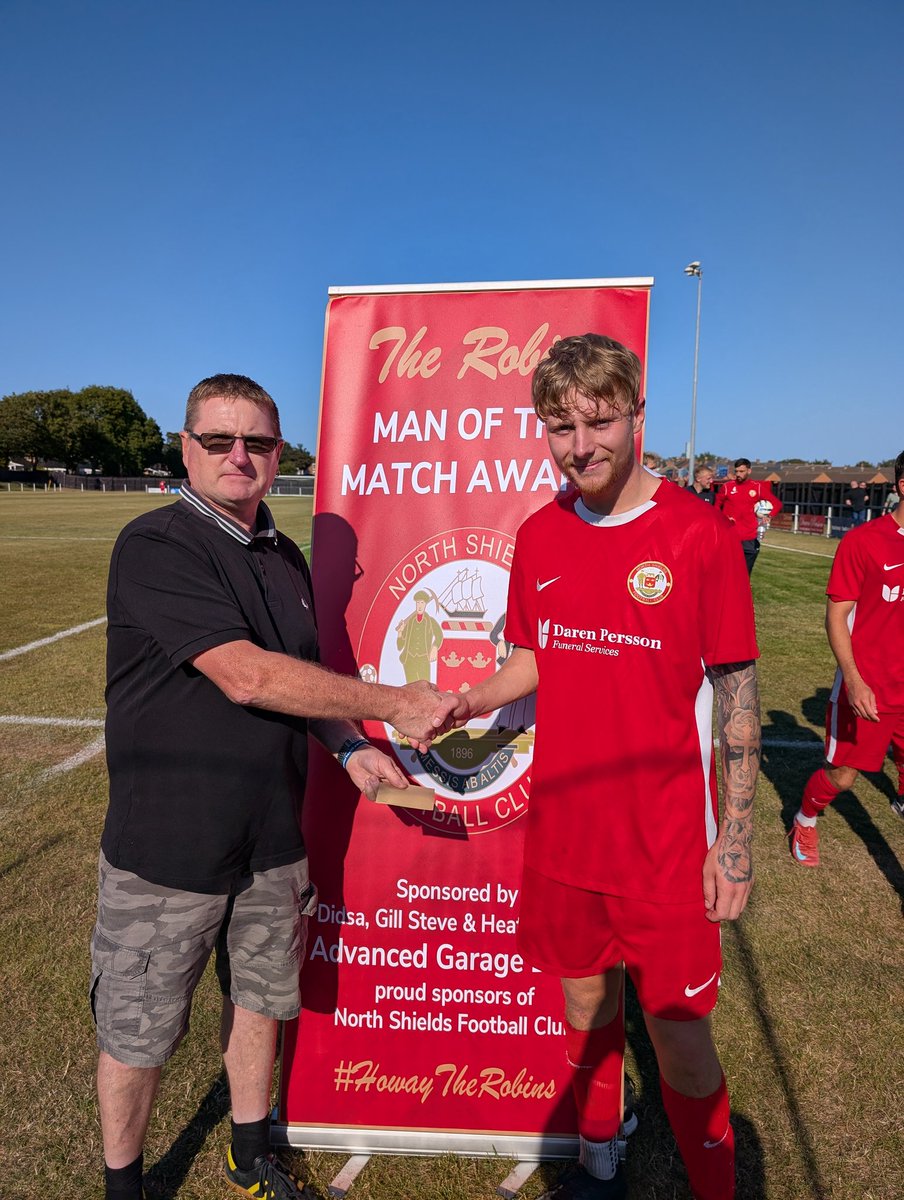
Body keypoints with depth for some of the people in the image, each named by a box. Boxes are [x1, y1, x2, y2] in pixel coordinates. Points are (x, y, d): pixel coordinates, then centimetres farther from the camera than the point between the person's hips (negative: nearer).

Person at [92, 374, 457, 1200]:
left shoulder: (286, 558, 6)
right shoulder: (155, 547, -17)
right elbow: (247, 676, -26)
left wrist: (349, 748, 1)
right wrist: (393, 705, -21)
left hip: (273, 840, 6)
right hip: (167, 846, -6)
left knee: (260, 998, 22)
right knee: (138, 1032, 12)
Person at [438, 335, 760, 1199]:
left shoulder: (699, 532, -12)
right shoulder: (537, 536, 1)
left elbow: (737, 690, -8)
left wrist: (734, 835, -9)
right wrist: (459, 703, -6)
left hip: (665, 844, -4)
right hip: (561, 832, 4)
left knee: (679, 1040, 8)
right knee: (585, 1009, 21)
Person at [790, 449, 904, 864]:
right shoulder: (862, 541, -11)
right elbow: (836, 614, -10)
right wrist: (853, 679, -19)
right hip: (866, 686, -5)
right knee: (841, 776, 6)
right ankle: (805, 822, 33)